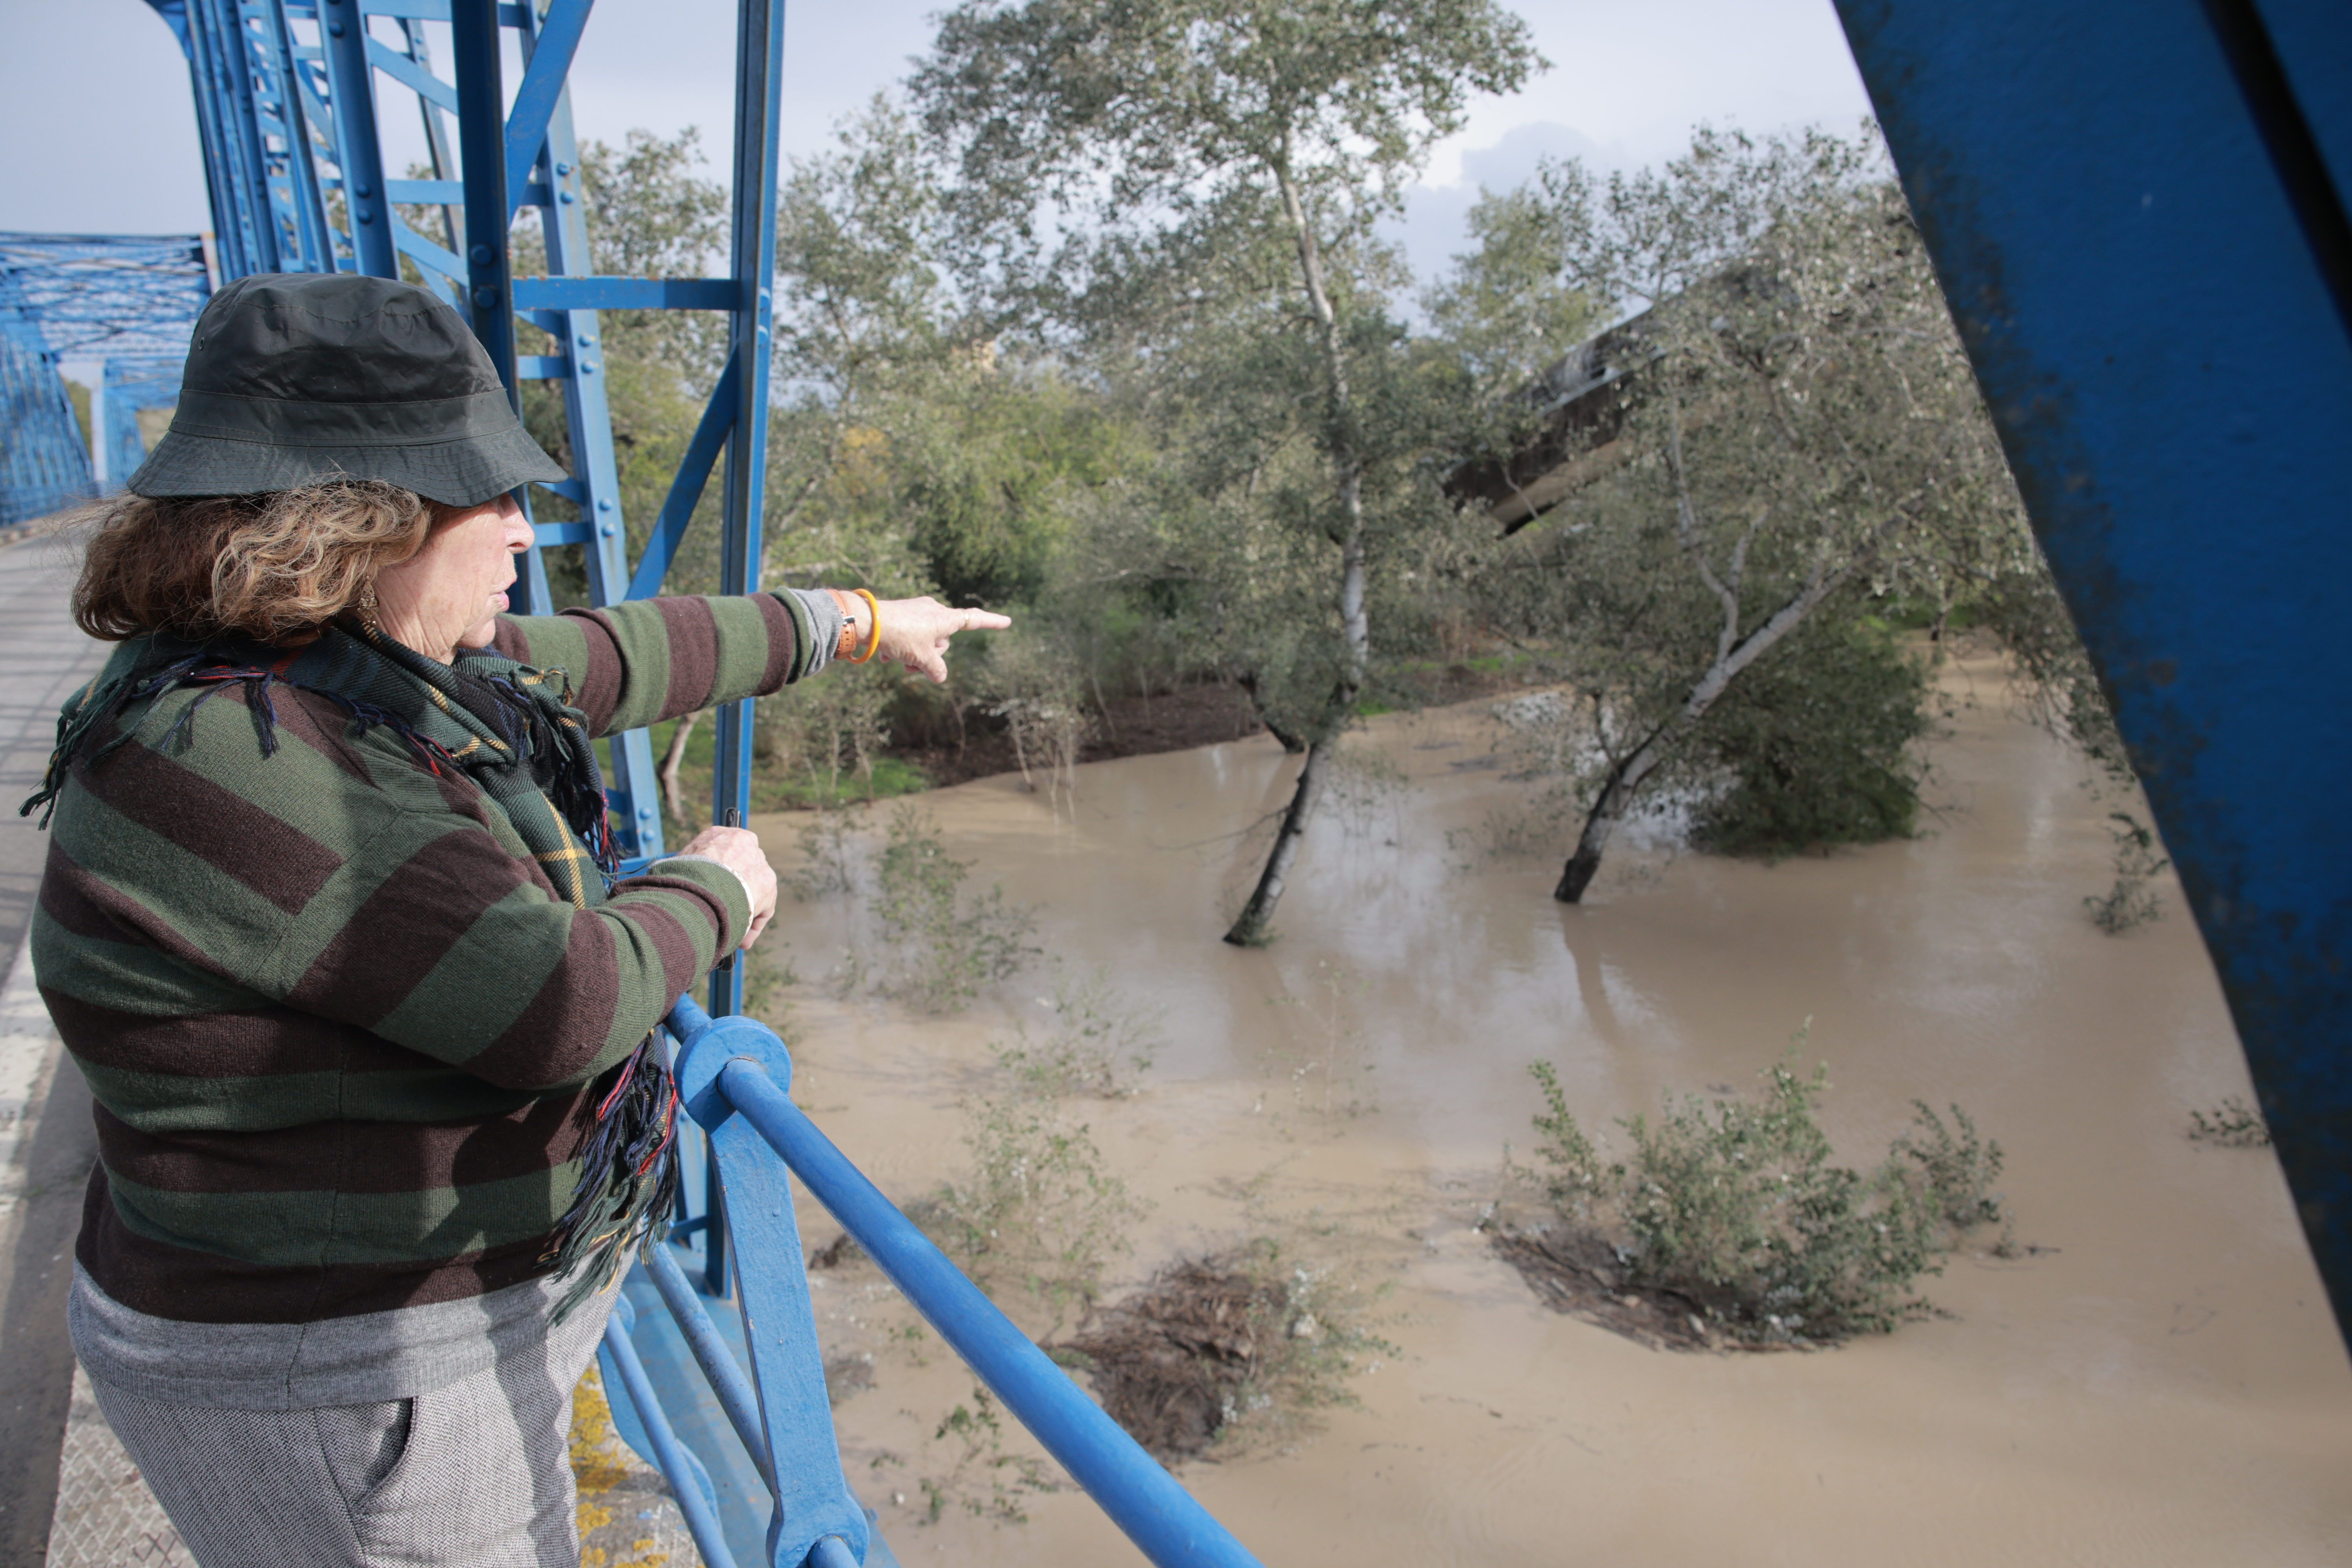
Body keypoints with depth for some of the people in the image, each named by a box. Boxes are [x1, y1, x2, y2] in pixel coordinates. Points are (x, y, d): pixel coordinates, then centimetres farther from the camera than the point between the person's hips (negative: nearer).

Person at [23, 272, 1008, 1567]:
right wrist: (711, 890, -10)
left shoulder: (353, 661, -1)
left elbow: (608, 659, 11)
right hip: (349, 1385, -9)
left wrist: (851, 622, 20)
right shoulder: (230, 755, -29)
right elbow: (563, 1006, -30)